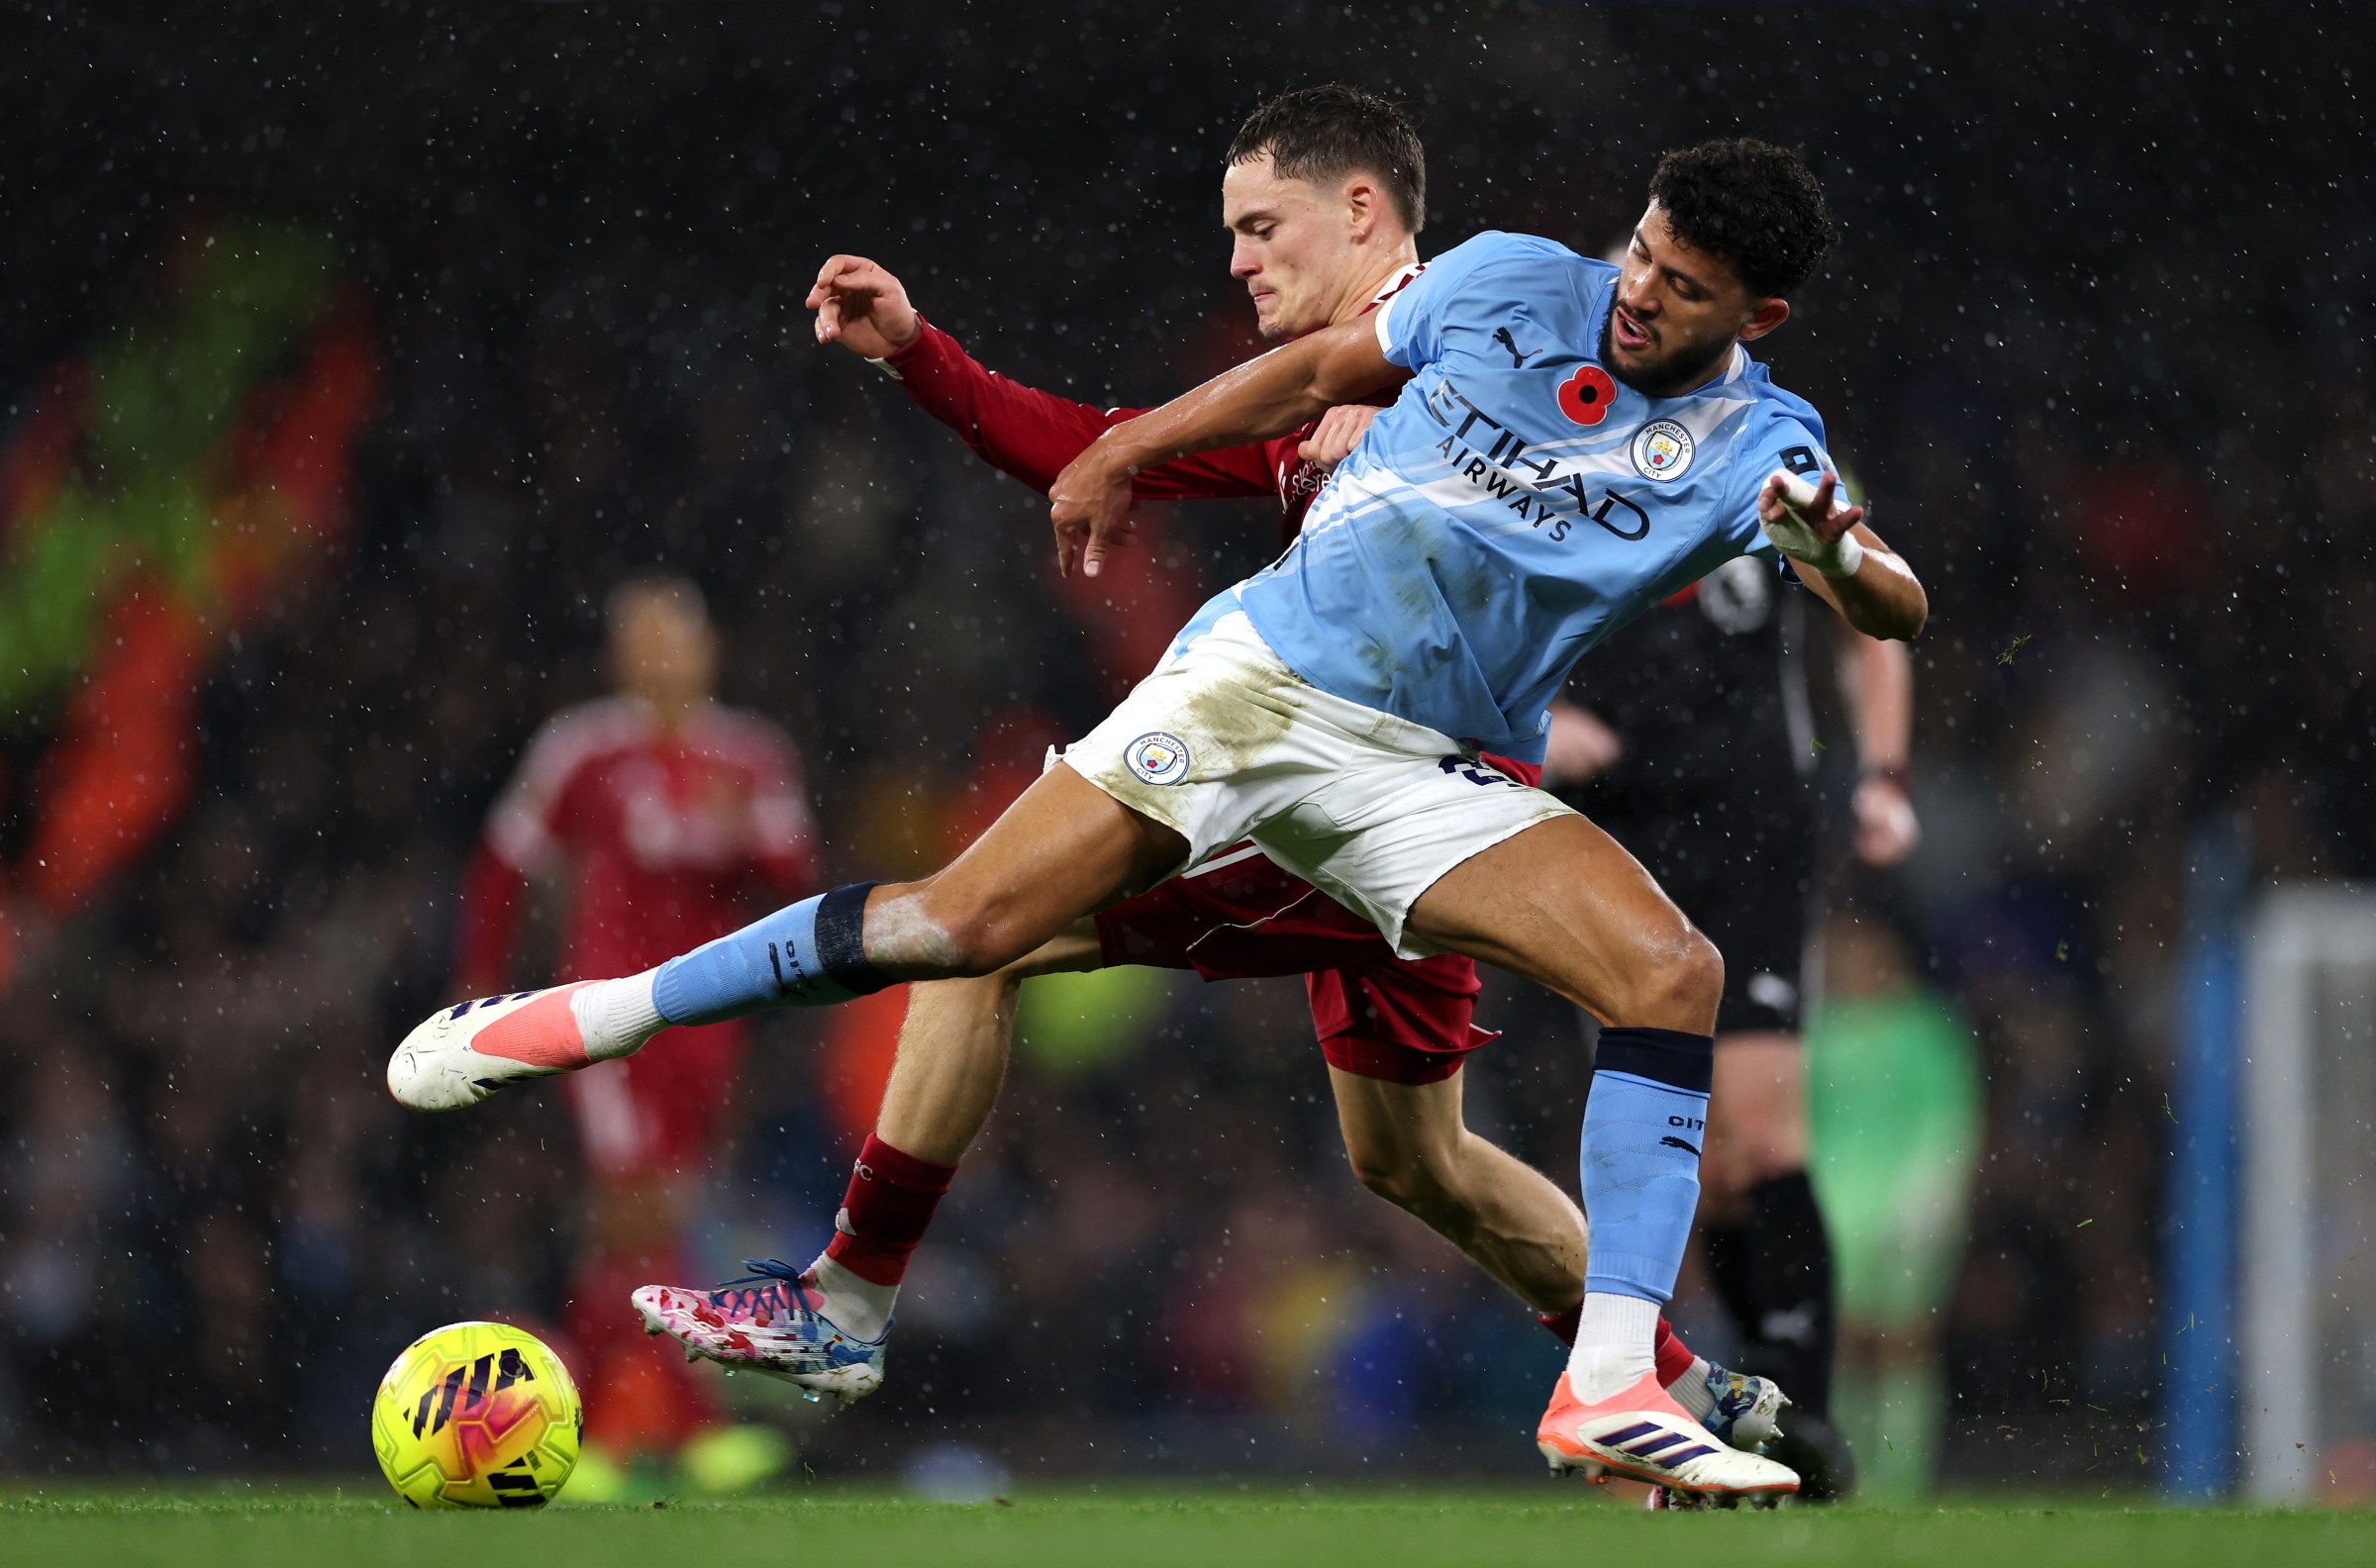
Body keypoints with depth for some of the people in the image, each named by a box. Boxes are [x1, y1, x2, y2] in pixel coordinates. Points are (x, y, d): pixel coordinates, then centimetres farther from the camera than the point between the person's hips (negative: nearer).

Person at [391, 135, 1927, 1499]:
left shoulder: (1753, 443, -7)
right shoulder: (1509, 281, -3)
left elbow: (1900, 610, -17)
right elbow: (1319, 369, 14)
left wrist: (1838, 554, -39)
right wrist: (1122, 453, 14)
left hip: (1429, 778, 0)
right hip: (1258, 675, 0)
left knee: (1673, 973, -23)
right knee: (962, 927, -11)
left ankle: (1610, 1393, -22)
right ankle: (584, 1019, 4)